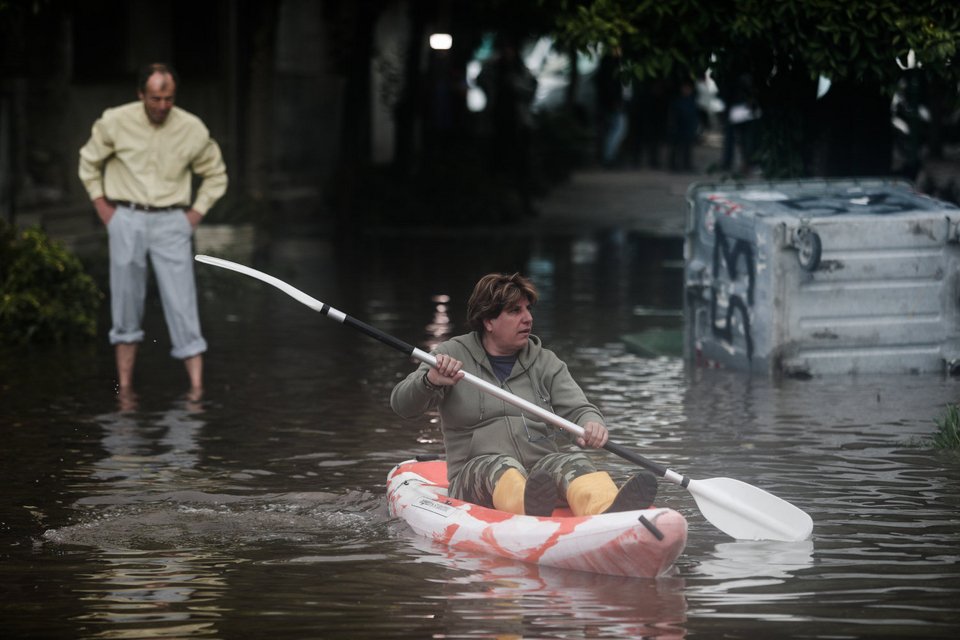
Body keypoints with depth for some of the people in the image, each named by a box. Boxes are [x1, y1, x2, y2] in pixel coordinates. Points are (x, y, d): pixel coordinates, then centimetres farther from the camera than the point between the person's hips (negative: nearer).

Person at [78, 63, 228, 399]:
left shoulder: (192, 129, -4)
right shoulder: (115, 122, -5)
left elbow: (215, 175, 13)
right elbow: (89, 162, 13)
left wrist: (196, 212, 4)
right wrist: (101, 205, 6)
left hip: (171, 222, 0)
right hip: (126, 219, 0)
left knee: (181, 303, -7)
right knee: (126, 301, 2)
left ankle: (196, 385, -9)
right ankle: (125, 387, 9)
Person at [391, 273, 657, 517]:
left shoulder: (545, 362, 16)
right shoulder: (453, 355, 9)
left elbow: (577, 409, 4)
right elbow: (402, 405, 0)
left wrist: (592, 425, -22)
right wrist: (431, 381, -24)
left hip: (543, 473, 2)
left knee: (571, 463, -32)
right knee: (502, 466, -36)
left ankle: (610, 512, -66)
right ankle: (530, 508, -73)